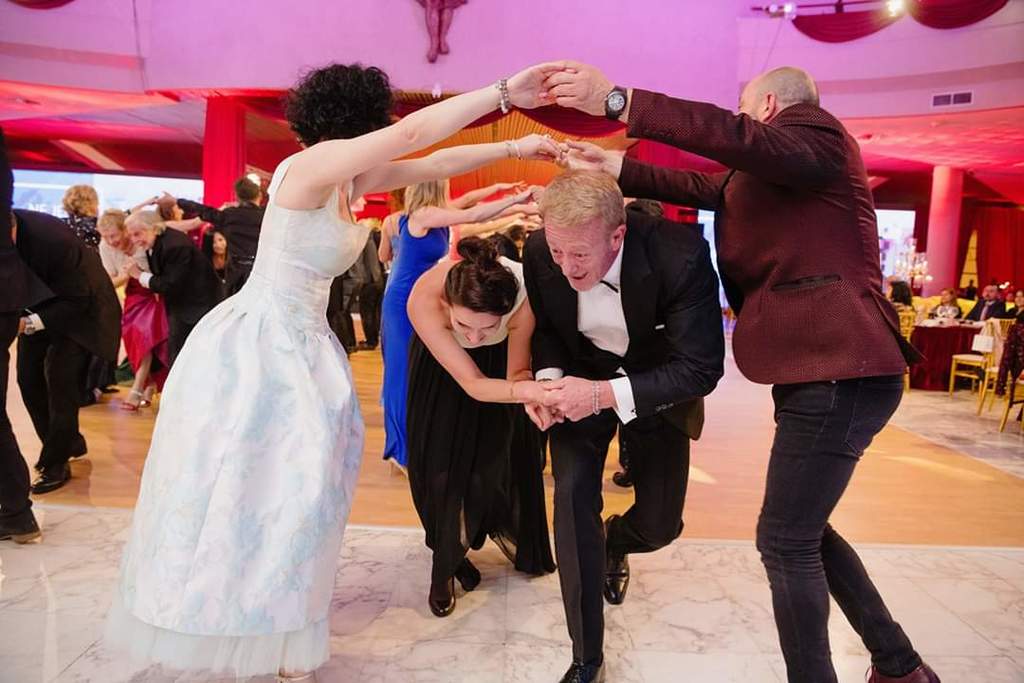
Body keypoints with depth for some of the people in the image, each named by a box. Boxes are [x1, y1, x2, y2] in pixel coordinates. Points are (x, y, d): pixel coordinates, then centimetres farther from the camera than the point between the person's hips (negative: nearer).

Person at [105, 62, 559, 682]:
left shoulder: (352, 178, 5)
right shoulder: (312, 165, -20)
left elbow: (433, 163, 10)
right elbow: (411, 133, -30)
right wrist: (504, 92, -26)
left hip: (301, 346, 9)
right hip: (251, 346, -9)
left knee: (288, 490, 12)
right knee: (234, 495, 3)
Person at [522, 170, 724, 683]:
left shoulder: (679, 255, -34)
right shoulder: (540, 252, -23)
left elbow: (702, 369, -30)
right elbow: (544, 327, -3)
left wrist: (606, 394, -38)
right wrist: (548, 377, -23)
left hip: (657, 385, -1)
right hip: (582, 378, 1)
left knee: (660, 524, 5)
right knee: (572, 494, -17)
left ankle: (613, 541, 47)